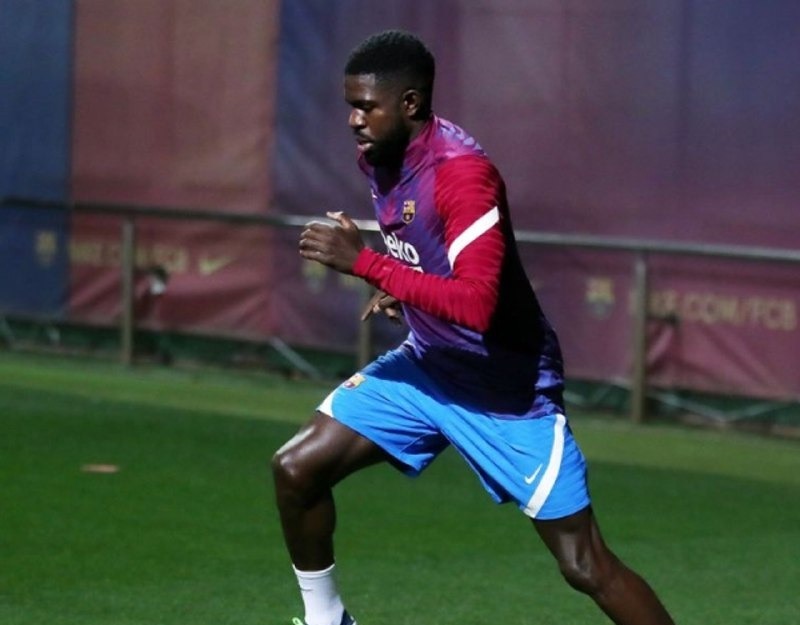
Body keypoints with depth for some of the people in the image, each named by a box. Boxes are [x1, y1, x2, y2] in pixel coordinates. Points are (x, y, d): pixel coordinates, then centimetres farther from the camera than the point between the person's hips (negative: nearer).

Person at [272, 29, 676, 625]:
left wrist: (364, 262, -35)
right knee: (297, 468, -1)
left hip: (510, 389, -8)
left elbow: (476, 303, -36)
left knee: (586, 566, -8)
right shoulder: (377, 158, 0)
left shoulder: (462, 171, -27)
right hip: (428, 366, 8)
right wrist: (400, 289, 3)